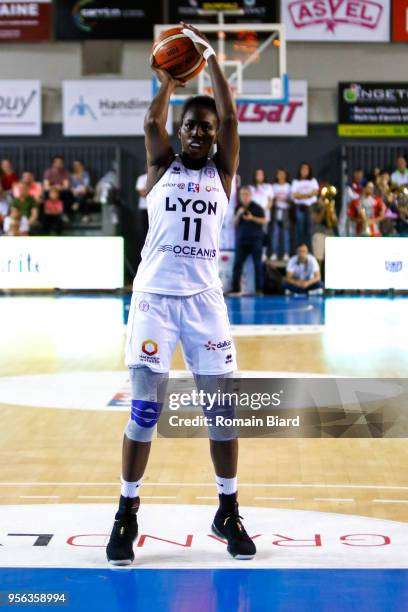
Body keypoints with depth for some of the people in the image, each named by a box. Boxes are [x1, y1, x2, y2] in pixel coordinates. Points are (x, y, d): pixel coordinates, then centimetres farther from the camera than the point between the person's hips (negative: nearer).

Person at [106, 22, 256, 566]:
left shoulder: (222, 170, 9)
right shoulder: (161, 167, 10)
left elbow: (230, 117, -2)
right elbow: (152, 122, -6)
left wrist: (211, 59, -2)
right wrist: (168, 81, -1)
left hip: (204, 299, 1)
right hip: (154, 296, -1)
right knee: (144, 408, -4)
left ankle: (228, 512, 15)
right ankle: (127, 514, 8)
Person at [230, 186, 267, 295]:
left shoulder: (257, 207, -2)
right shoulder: (238, 207, 10)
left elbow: (264, 221, -2)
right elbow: (234, 223, 10)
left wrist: (252, 218, -15)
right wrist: (238, 215, -8)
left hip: (255, 240, -3)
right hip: (241, 240, 4)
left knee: (258, 265, -1)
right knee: (237, 264, -1)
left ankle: (259, 289, 2)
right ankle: (235, 289, 2)